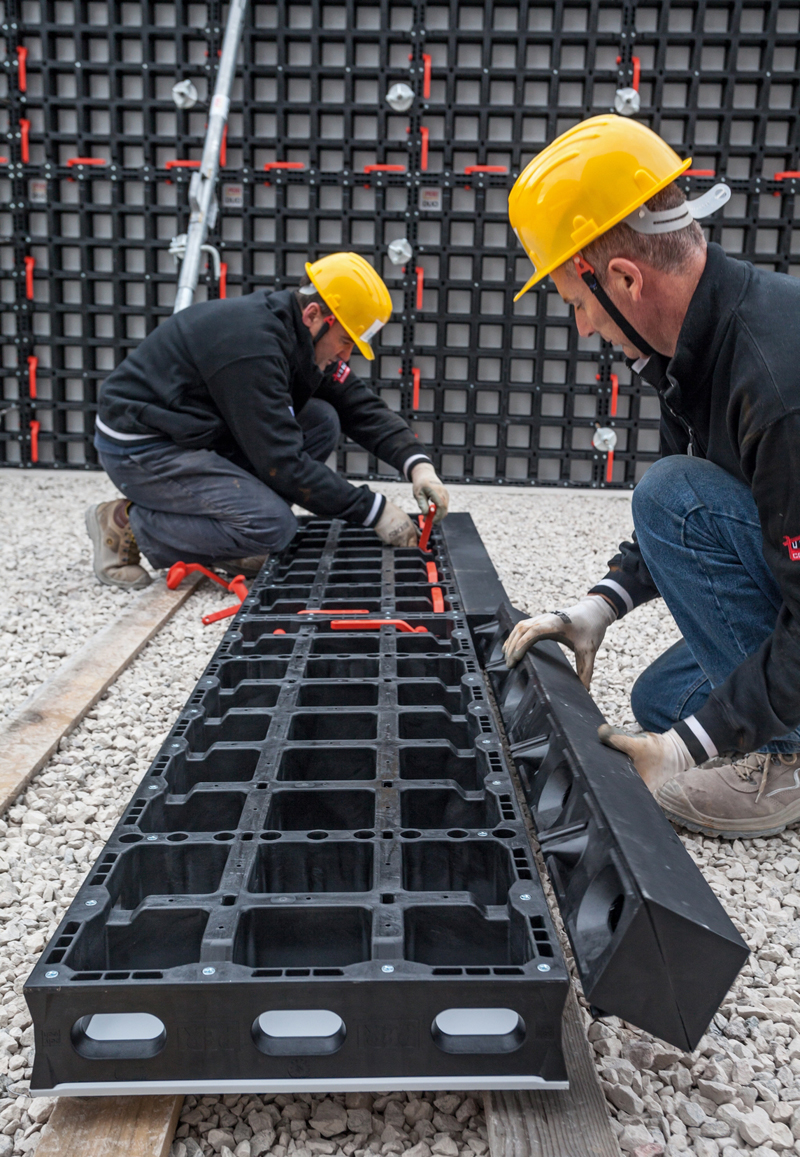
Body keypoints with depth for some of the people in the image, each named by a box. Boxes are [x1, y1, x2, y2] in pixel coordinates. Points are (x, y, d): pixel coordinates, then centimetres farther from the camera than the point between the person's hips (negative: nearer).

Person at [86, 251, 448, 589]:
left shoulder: (302, 335, 1)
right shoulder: (252, 344, -28)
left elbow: (362, 407, 6)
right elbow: (283, 463, -27)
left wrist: (417, 462, -11)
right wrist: (373, 510, -23)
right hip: (139, 447, -9)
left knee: (322, 421, -2)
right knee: (273, 526, -24)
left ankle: (226, 546, 3)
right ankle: (125, 523, -7)